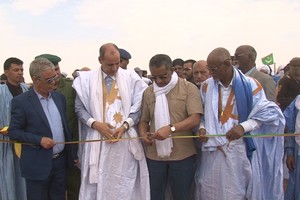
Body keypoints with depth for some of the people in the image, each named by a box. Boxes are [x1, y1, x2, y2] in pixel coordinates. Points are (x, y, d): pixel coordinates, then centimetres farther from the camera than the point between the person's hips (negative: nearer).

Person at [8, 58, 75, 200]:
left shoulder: (59, 97, 7)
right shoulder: (21, 101, -10)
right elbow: (13, 132, -8)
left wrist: (72, 153, 13)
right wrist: (39, 140, -20)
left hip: (61, 160, 5)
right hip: (38, 165, -5)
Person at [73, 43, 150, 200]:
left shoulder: (131, 78, 1)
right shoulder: (87, 79, 3)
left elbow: (139, 106, 1)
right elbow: (79, 107, 4)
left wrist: (125, 125, -12)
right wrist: (95, 123, -12)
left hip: (125, 139, 0)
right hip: (98, 139, 1)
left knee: (126, 184, 5)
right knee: (97, 184, 6)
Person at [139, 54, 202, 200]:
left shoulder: (189, 88, -4)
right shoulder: (148, 92, 9)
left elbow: (195, 119, -12)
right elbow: (144, 120, 12)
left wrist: (170, 129, -25)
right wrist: (143, 134, -9)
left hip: (182, 154, -3)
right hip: (154, 154, 3)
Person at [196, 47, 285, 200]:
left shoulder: (250, 85, -7)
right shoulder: (207, 86, 3)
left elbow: (266, 113, -3)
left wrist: (243, 127, -17)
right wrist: (202, 128, -7)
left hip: (239, 151, -2)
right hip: (212, 150, 3)